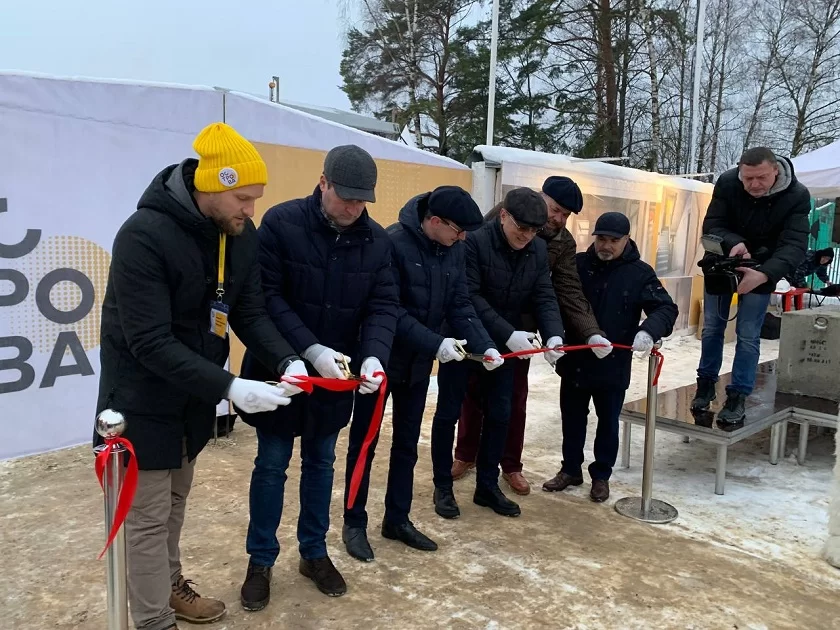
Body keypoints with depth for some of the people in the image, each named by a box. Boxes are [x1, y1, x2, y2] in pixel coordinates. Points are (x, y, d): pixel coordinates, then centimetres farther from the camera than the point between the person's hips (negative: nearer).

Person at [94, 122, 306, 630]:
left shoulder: (243, 234, -5)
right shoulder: (145, 235, -27)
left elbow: (250, 312, -3)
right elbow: (149, 343, -29)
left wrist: (287, 359, -21)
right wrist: (229, 387, -34)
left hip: (196, 394, 7)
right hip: (145, 399, -7)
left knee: (176, 500, 23)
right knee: (148, 516, 6)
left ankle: (170, 585, 44)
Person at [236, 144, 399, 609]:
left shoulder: (377, 239, -4)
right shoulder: (281, 223, -15)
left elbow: (384, 305, -6)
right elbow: (267, 297, -19)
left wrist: (373, 356, -25)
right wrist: (310, 350, -28)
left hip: (336, 376, 4)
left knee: (320, 462, 17)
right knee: (271, 464, 9)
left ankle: (314, 553, 34)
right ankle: (260, 561, 27)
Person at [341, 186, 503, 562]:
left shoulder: (454, 250, -1)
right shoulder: (393, 243, -23)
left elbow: (460, 305, 0)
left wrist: (485, 345, -14)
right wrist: (436, 343, -30)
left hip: (418, 363, 7)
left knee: (407, 444, 16)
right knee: (364, 444, 7)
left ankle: (397, 519, 31)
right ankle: (354, 523, 22)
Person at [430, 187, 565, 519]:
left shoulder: (539, 250, -1)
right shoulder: (474, 241, -21)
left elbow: (544, 297, -3)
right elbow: (469, 298, -26)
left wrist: (554, 335, -21)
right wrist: (508, 334, -31)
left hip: (504, 345, 6)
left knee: (500, 415, 9)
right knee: (448, 413, 4)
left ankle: (487, 486, 24)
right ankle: (443, 487, 20)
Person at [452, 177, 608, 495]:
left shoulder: (565, 243, -3)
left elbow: (570, 293, -7)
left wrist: (592, 333, -22)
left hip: (520, 328, 2)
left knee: (515, 397, 9)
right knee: (473, 389, 11)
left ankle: (511, 466, 26)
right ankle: (465, 455, 30)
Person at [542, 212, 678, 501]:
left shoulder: (640, 273, -6)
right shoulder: (577, 264, -2)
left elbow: (666, 308, -12)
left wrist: (649, 331, -33)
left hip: (613, 366, -2)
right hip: (575, 361, 2)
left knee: (608, 423, 13)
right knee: (572, 419, 15)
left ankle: (601, 476, 29)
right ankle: (571, 469, 32)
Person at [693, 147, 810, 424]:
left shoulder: (797, 196, -24)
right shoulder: (727, 182, -21)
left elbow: (794, 245, -30)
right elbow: (711, 225, -18)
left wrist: (764, 274, -48)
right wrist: (734, 243, -40)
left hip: (762, 272, -1)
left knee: (748, 336, -1)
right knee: (712, 329, 10)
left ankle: (738, 395, 11)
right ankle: (706, 384, 27)